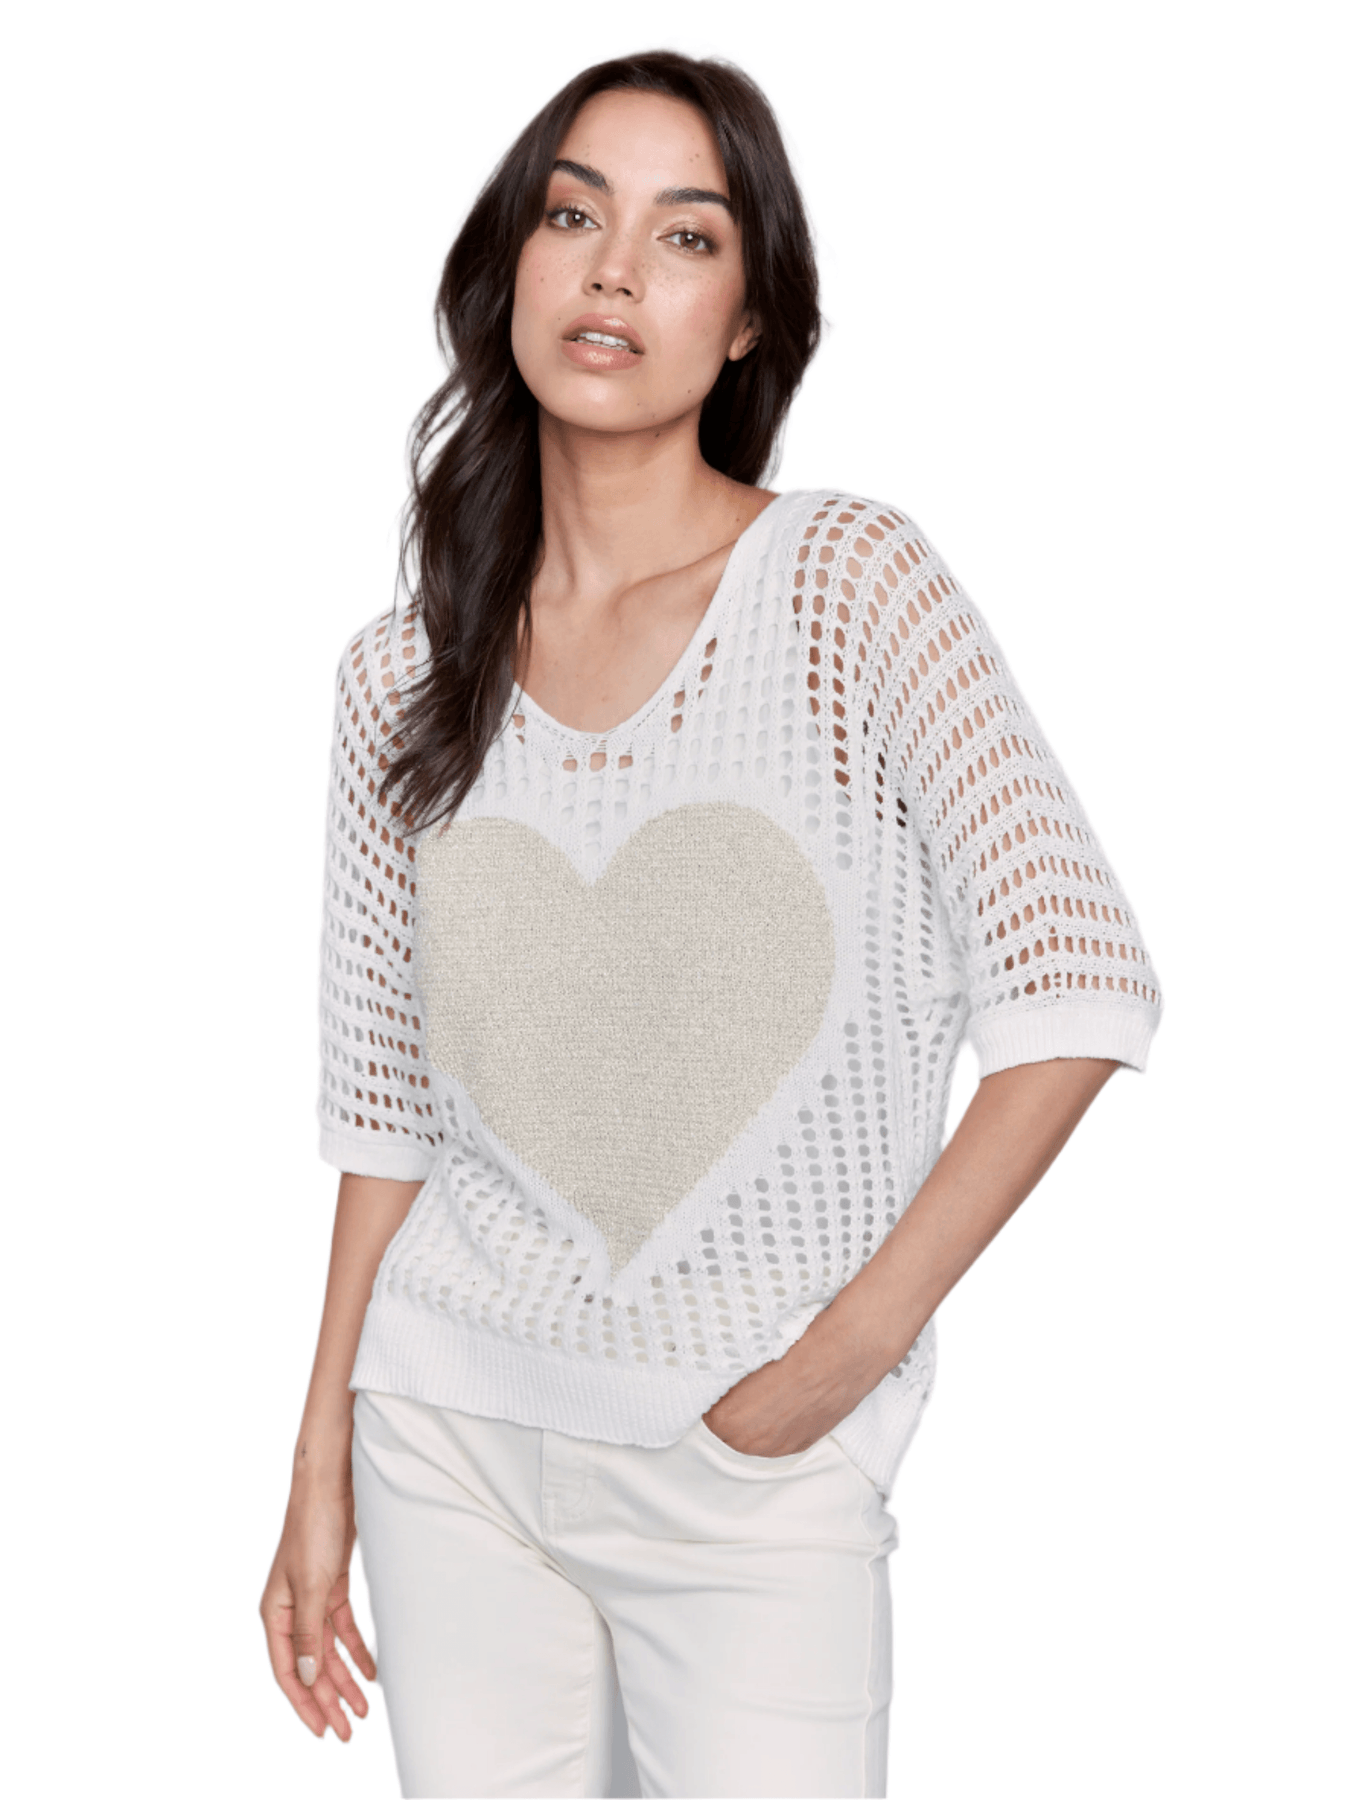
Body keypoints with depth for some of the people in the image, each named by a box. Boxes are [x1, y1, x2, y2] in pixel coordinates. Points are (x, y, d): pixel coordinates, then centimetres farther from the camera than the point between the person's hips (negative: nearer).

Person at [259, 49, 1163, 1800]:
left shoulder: (848, 584, -8)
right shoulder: (406, 673, 3)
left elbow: (1082, 989, -12)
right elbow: (385, 1105, 8)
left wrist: (848, 1346, -13)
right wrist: (323, 1467, 6)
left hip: (753, 1471, -3)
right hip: (453, 1425, 3)